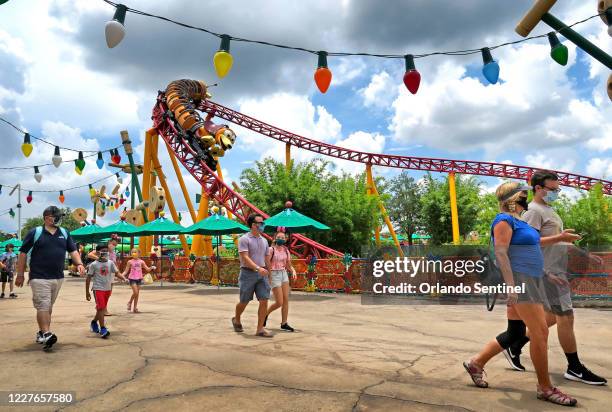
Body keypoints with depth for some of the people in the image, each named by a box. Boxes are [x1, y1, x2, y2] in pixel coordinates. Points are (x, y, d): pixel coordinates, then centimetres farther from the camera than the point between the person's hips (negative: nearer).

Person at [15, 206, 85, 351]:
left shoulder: (64, 233, 11)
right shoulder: (35, 233, -2)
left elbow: (73, 250, 12)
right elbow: (23, 253, 0)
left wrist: (79, 263, -6)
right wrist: (20, 275, 0)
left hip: (58, 278, 5)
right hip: (39, 277, -5)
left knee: (49, 306, 13)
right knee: (43, 306, -10)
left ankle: (41, 332, 23)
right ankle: (46, 334, -11)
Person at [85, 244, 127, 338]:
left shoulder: (110, 263, 4)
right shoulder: (94, 265, -6)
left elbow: (117, 273, -1)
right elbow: (88, 278, -1)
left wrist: (124, 278, -20)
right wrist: (87, 292, -1)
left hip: (108, 289, 5)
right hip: (98, 288, -5)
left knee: (102, 308, 15)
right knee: (101, 308, -11)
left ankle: (94, 322, 39)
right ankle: (103, 329, -7)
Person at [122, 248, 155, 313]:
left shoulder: (141, 261, 5)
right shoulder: (130, 262, 0)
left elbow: (147, 269, 5)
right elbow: (126, 271, 1)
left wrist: (151, 268, -15)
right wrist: (122, 275, -16)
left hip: (139, 279, 3)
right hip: (132, 278, -3)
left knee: (137, 294, 6)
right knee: (135, 292, -14)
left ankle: (135, 308, 15)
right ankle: (130, 303, 13)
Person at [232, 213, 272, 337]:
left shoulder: (264, 240, 12)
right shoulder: (244, 239, -8)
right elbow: (245, 258, -19)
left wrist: (269, 273, 18)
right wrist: (258, 268, -32)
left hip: (262, 274, 5)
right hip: (248, 273, -5)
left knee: (264, 301, -5)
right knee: (244, 302, 8)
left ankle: (260, 329, 3)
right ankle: (236, 320, 37)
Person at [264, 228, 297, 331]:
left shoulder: (286, 250, 7)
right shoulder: (271, 249, -11)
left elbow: (289, 265, 13)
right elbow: (266, 265, -11)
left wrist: (293, 271, -7)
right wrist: (268, 278, -15)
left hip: (284, 274, 6)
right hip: (274, 275, -6)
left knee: (286, 300, 2)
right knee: (279, 302, -4)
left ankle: (284, 323, 12)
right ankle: (266, 314, 23)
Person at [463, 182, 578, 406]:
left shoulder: (516, 220, 20)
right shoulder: (504, 220, -11)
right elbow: (500, 252, -21)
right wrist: (511, 285, -27)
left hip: (529, 281, 11)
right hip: (518, 280, -11)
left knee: (514, 333, 12)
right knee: (540, 332, -7)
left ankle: (476, 363, 22)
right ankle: (545, 387, 6)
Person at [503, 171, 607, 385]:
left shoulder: (549, 210, 17)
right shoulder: (534, 212, -14)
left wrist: (586, 255, 24)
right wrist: (547, 273, -24)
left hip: (558, 271, 10)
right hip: (550, 272, -10)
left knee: (552, 316, 14)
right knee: (566, 318, -1)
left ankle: (515, 347, 22)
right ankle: (575, 369, 14)